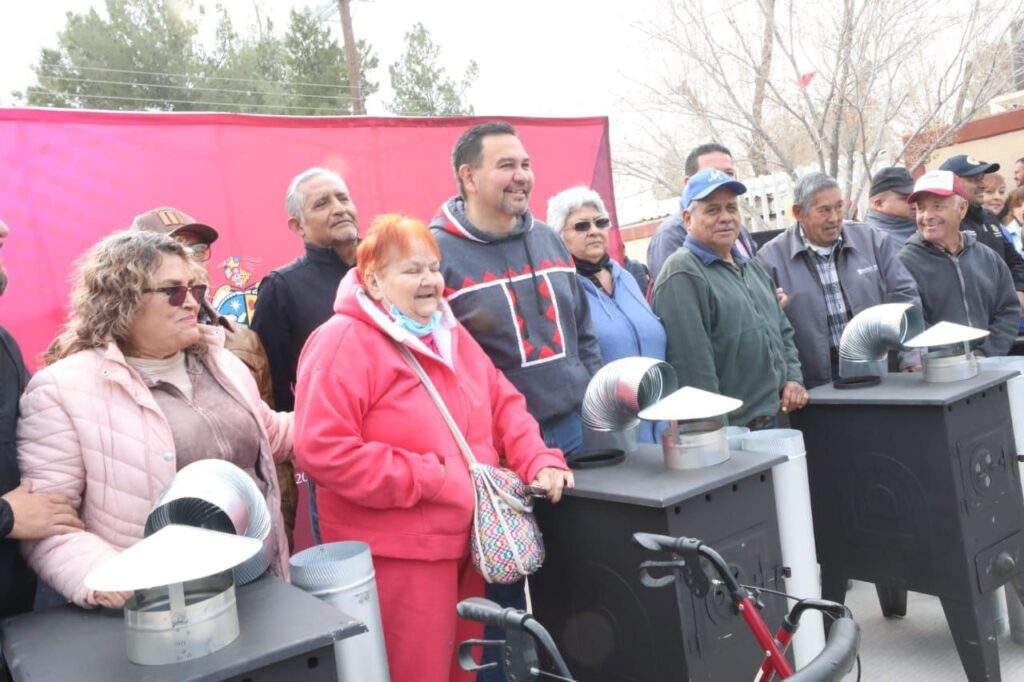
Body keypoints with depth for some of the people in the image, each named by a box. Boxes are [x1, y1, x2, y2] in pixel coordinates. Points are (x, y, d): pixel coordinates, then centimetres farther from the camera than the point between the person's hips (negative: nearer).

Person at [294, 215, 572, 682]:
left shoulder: (450, 334, 11)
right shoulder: (343, 343, -14)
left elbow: (502, 403, 13)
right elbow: (320, 448, -22)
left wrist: (539, 461, -5)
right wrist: (428, 478, -20)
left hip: (465, 540, 8)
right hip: (397, 553, -7)